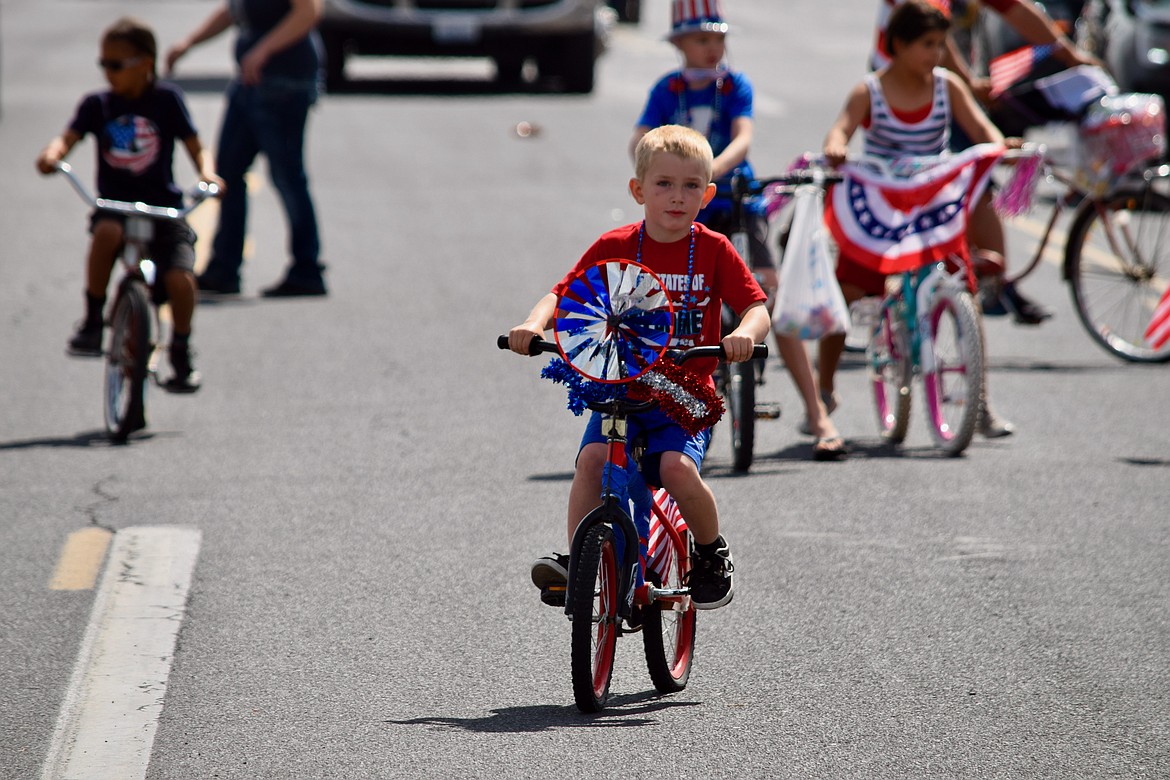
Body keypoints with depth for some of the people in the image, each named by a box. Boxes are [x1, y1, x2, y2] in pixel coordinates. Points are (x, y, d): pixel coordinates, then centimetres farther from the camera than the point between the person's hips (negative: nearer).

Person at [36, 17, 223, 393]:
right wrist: (51, 154, -30)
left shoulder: (166, 100, 2)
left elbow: (195, 147, 1)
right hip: (114, 203, 1)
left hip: (163, 206, -1)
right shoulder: (97, 105, 6)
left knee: (180, 278, -23)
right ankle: (92, 320, -20)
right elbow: (68, 137, -7)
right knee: (106, 232, -36)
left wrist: (207, 173, -21)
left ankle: (181, 353, 2)